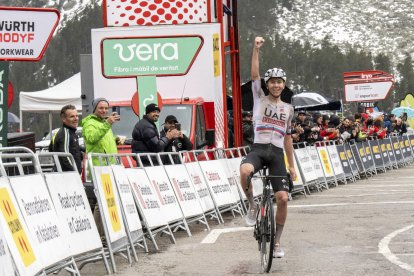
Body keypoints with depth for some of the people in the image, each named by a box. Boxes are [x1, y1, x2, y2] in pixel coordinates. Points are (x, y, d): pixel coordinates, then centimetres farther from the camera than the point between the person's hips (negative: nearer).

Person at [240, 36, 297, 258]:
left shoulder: (288, 109, 19)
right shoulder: (260, 99, 10)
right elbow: (254, 74, -4)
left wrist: (292, 166, 19)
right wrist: (256, 49, -15)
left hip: (277, 153, 3)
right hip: (258, 149, -3)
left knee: (282, 198, -9)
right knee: (244, 171, -38)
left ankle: (276, 241, 8)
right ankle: (252, 205, -9)